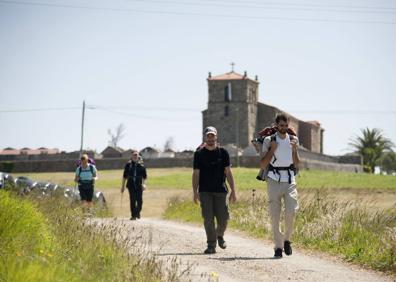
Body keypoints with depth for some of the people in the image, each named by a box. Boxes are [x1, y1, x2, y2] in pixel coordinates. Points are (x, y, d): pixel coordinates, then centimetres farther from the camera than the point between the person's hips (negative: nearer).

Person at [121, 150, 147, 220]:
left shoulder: (141, 165, 3)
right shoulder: (128, 165, 5)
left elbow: (144, 176, 4)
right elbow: (125, 176, 10)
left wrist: (143, 183, -9)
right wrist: (123, 185, 10)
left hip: (139, 184, 0)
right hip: (131, 184, 0)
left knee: (139, 200, 0)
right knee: (132, 200, -3)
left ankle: (138, 212, 26)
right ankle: (133, 215, 2)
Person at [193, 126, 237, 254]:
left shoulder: (223, 152, 6)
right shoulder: (199, 153, 4)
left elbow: (228, 172, 6)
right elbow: (196, 174, 4)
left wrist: (233, 190, 0)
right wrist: (195, 192, -5)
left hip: (220, 190, 1)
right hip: (205, 191, -1)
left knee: (223, 218, -1)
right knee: (208, 219, -6)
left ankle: (220, 235, 29)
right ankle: (211, 245, 0)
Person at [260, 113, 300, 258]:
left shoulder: (293, 140, 9)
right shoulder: (269, 140, 1)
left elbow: (297, 164, 10)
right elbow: (263, 165, -1)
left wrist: (294, 149, -4)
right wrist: (272, 149, -11)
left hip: (290, 181, 1)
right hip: (274, 181, -1)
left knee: (291, 212, -13)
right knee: (275, 215, -1)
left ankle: (286, 239, 10)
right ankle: (278, 246, 6)